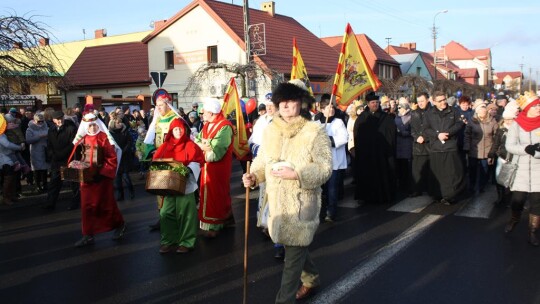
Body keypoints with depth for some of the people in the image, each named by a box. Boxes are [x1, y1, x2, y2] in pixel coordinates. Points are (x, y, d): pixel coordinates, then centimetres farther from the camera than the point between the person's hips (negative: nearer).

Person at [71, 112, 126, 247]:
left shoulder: (104, 138, -10)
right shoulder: (82, 139, 7)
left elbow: (112, 158, -13)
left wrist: (103, 173, -20)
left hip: (102, 177, -5)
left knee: (106, 204, 5)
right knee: (87, 206, 4)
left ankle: (119, 225, 28)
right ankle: (88, 235, 11)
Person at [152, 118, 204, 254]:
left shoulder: (190, 145, -1)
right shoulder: (165, 146, 11)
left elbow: (197, 161, -9)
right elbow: (156, 161, 13)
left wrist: (188, 170, -24)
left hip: (185, 185, -4)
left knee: (185, 214, -1)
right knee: (166, 213, 5)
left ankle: (186, 242, 9)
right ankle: (168, 241, 17)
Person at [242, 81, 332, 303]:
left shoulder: (314, 131, -11)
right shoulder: (270, 130, 6)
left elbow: (325, 168, -14)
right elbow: (262, 161, 12)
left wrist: (296, 174, -26)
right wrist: (253, 176, -9)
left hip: (302, 202, -6)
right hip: (277, 202, 6)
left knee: (294, 253, -1)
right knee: (295, 246, 22)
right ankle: (311, 279, 47)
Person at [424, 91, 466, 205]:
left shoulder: (453, 111, 7)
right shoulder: (429, 113, 6)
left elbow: (459, 124, -1)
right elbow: (426, 129, 1)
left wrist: (448, 132, -15)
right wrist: (437, 135, -15)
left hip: (450, 147, 0)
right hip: (435, 148, 0)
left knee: (453, 173, -4)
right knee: (438, 174, 5)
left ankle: (449, 196, 2)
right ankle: (439, 196, 15)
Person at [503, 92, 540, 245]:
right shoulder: (516, 124, -1)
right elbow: (509, 146, -7)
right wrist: (527, 149, -21)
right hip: (521, 168, 0)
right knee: (518, 198, 3)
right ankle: (514, 219, 33)